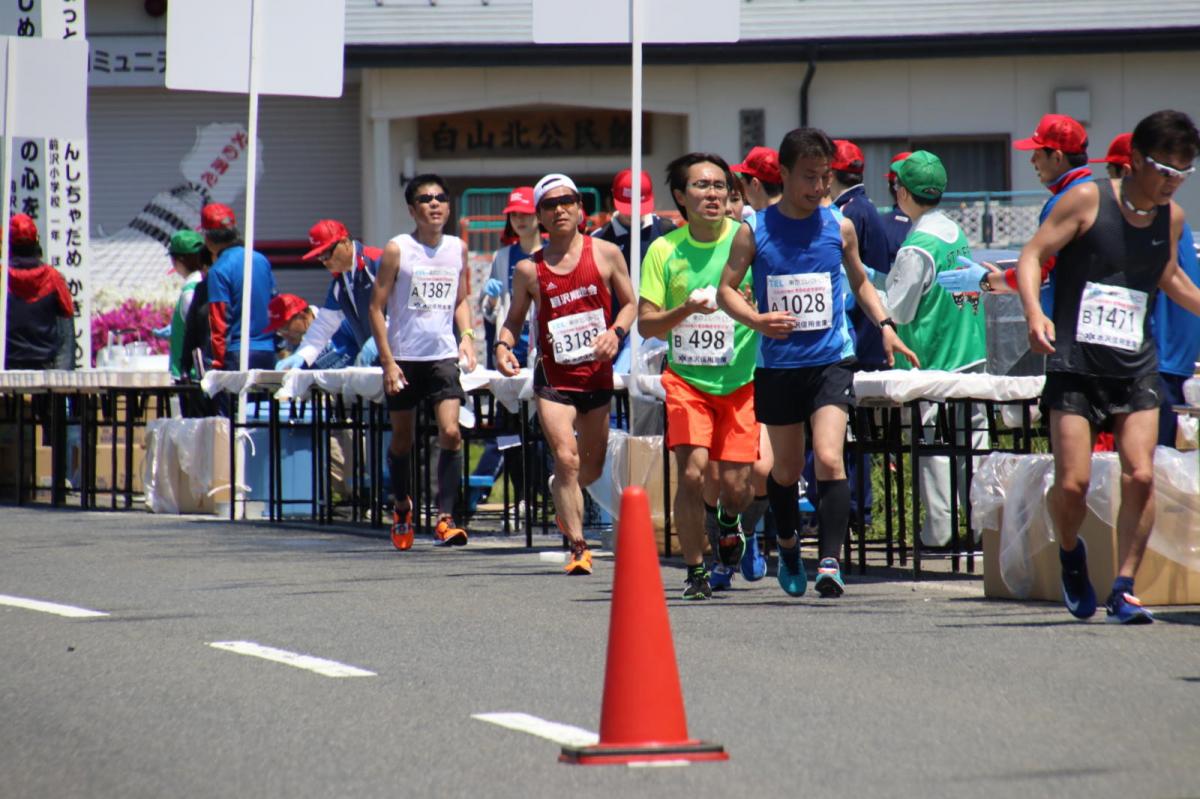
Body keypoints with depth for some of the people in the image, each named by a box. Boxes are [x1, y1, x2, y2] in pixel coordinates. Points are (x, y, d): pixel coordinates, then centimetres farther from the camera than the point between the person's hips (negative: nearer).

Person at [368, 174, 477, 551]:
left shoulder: (457, 248, 6)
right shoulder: (397, 250, -6)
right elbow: (377, 307, -5)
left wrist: (466, 335, 1)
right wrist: (388, 361, -11)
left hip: (443, 355, 2)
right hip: (403, 359, -2)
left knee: (450, 431, -15)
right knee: (402, 439, 10)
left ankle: (445, 516, -12)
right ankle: (401, 506, 34)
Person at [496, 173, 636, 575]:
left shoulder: (605, 253, 0)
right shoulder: (529, 270, -1)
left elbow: (630, 303, 7)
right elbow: (515, 318, 10)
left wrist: (616, 331, -12)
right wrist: (504, 345, -11)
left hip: (597, 375, 2)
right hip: (553, 379, -2)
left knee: (592, 467, 15)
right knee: (566, 459, -18)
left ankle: (563, 498, 49)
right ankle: (578, 547, -12)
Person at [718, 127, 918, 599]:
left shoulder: (839, 228, 3)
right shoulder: (755, 231, -2)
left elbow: (860, 281, 19)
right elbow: (726, 290, 1)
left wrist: (885, 325, 4)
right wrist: (756, 320, -19)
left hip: (830, 361, -1)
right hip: (777, 365, 1)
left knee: (829, 458, -19)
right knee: (786, 468, 13)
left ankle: (831, 561, -20)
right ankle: (788, 545, 38)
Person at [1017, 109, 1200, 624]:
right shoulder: (1087, 201, -7)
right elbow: (1032, 255, -9)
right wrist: (1034, 312, -24)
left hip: (1135, 368, 4)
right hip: (1074, 366, -4)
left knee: (1140, 475, -12)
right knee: (1072, 483, -9)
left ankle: (1124, 589, -2)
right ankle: (1070, 554, 23)